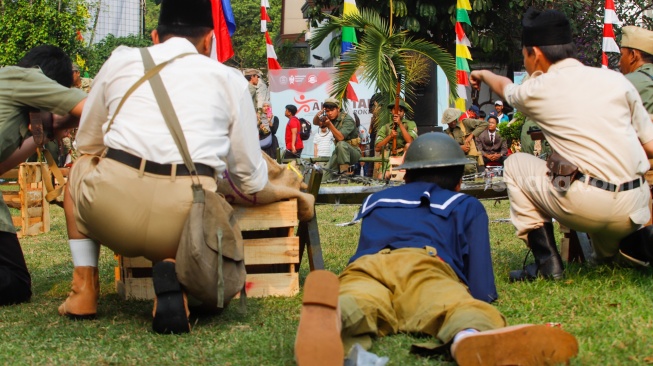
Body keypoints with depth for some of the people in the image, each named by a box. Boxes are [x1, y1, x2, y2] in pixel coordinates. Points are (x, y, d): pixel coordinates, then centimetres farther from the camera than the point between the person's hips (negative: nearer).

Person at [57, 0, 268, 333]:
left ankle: (84, 287, 21)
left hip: (110, 208, 1)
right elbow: (252, 181, 20)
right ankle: (171, 267, -1)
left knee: (80, 167, 34)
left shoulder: (121, 60, 17)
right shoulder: (230, 79, 15)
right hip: (185, 214, 0)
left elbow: (86, 144, 29)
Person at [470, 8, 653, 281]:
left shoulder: (538, 90, 3)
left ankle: (547, 262, 11)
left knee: (515, 164, 19)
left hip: (586, 208, -6)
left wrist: (484, 75, 52)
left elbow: (505, 88, 29)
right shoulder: (615, 79, 8)